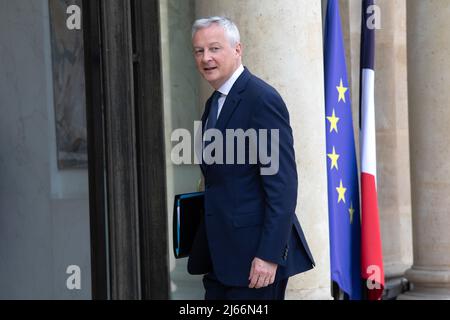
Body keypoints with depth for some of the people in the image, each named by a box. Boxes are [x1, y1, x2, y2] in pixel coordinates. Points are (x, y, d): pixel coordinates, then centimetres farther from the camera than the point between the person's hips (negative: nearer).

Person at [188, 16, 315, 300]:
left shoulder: (262, 99, -13)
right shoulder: (215, 103, 15)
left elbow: (282, 183, -18)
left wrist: (269, 255, -21)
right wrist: (208, 253, 15)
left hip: (255, 254, -8)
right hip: (220, 255, 8)